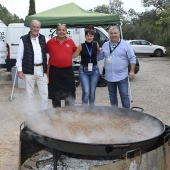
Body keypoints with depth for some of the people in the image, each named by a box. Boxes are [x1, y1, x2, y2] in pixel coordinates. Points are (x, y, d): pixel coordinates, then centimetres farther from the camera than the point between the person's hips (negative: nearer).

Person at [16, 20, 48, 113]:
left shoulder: (43, 38, 8)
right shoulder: (24, 39, -2)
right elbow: (19, 56, -1)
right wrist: (19, 70, -6)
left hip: (41, 70, 3)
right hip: (29, 70, -3)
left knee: (44, 93, 6)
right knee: (29, 93, 8)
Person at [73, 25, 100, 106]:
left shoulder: (96, 45, 1)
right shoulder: (81, 46, -6)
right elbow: (73, 56, -7)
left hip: (94, 70, 2)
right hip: (83, 70, -2)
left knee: (92, 92, 9)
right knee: (86, 92, -9)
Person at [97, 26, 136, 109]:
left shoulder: (125, 45, -5)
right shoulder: (105, 45, 7)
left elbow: (132, 58, -5)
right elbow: (99, 56, 16)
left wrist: (132, 71, -11)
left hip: (122, 76, -4)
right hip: (109, 76, 4)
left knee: (124, 95, -1)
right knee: (112, 95, 15)